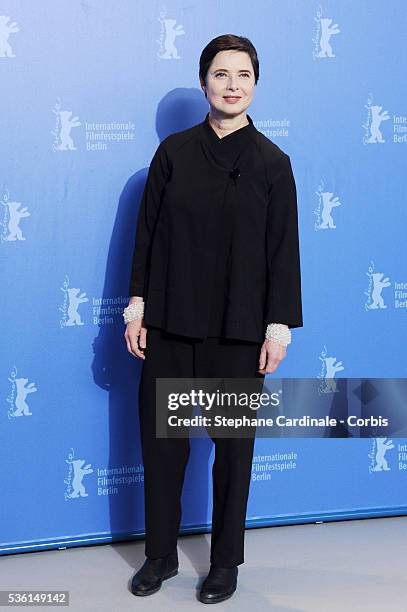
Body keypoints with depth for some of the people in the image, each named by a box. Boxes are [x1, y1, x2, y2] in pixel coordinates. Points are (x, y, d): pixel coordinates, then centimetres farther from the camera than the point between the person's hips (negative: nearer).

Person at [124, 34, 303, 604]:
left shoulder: (272, 162, -1)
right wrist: (136, 307, 1)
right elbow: (147, 231, 5)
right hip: (171, 322, 2)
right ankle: (161, 554, 25)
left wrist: (279, 326, -5)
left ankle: (225, 561, 25)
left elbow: (283, 249, -1)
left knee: (233, 443, 8)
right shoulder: (174, 151, 3)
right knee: (160, 436, 7)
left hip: (238, 328, -1)